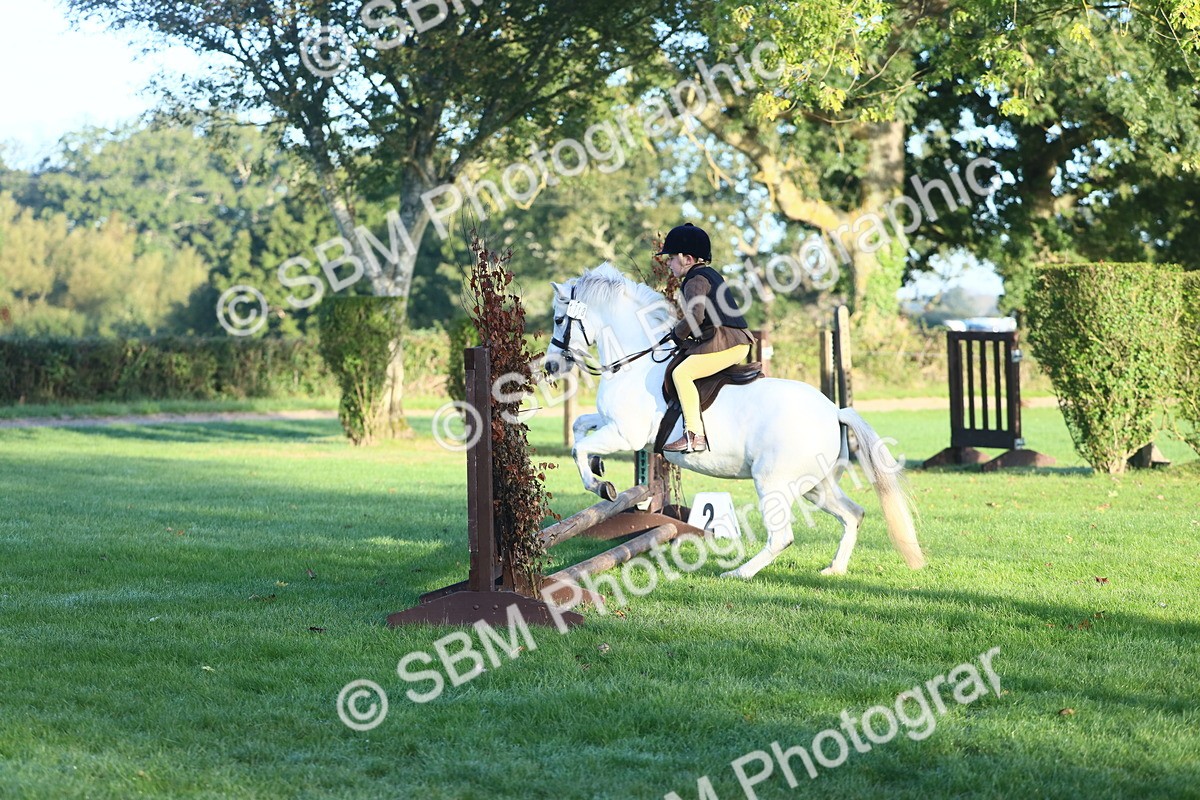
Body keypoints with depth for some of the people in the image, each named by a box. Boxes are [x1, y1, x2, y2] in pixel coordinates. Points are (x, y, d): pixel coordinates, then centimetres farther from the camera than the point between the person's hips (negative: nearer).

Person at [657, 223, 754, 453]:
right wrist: (684, 335, 22)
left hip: (724, 344, -11)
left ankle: (695, 435, -29)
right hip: (737, 342, 11)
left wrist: (678, 335, -7)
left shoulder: (695, 280, -10)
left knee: (682, 373, -22)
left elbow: (696, 315, -24)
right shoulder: (711, 274, 22)